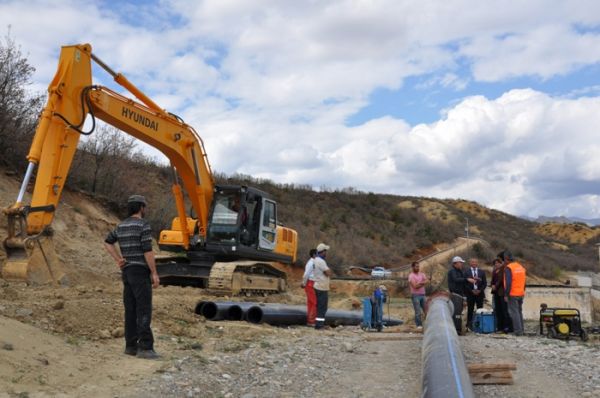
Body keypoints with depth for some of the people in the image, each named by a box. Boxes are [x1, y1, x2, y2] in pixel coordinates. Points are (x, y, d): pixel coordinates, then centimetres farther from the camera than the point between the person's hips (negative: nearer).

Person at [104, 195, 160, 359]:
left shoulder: (122, 225, 13)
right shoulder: (143, 225, -13)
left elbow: (107, 242, 25)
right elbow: (147, 251, -18)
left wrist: (118, 260, 16)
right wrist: (155, 273, -15)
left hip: (127, 271, 9)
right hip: (140, 272, -8)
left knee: (131, 309, 10)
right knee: (144, 310, -10)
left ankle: (131, 345, 12)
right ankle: (145, 347, -14)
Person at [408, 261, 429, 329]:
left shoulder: (421, 274, 13)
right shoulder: (411, 276, -6)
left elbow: (427, 281, -1)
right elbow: (415, 286, -16)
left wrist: (420, 283, -14)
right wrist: (423, 283, -6)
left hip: (422, 294, 6)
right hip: (415, 295, -6)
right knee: (418, 312, -4)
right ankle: (419, 325, 3)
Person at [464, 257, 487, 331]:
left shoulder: (481, 272, 10)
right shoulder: (466, 272, 2)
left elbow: (485, 283, 7)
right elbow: (465, 283, -3)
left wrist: (480, 290, -7)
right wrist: (472, 290, -12)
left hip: (480, 293, 2)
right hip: (470, 294, -2)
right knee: (470, 310, 1)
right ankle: (469, 325, 5)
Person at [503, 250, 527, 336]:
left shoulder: (508, 268, -12)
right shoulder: (521, 267, 12)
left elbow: (508, 283, -17)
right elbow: (524, 281, 16)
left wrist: (506, 295, -13)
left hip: (513, 294, -8)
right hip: (521, 294, 8)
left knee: (514, 312, -3)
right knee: (519, 311, 16)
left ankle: (518, 330, -5)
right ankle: (521, 330, 21)